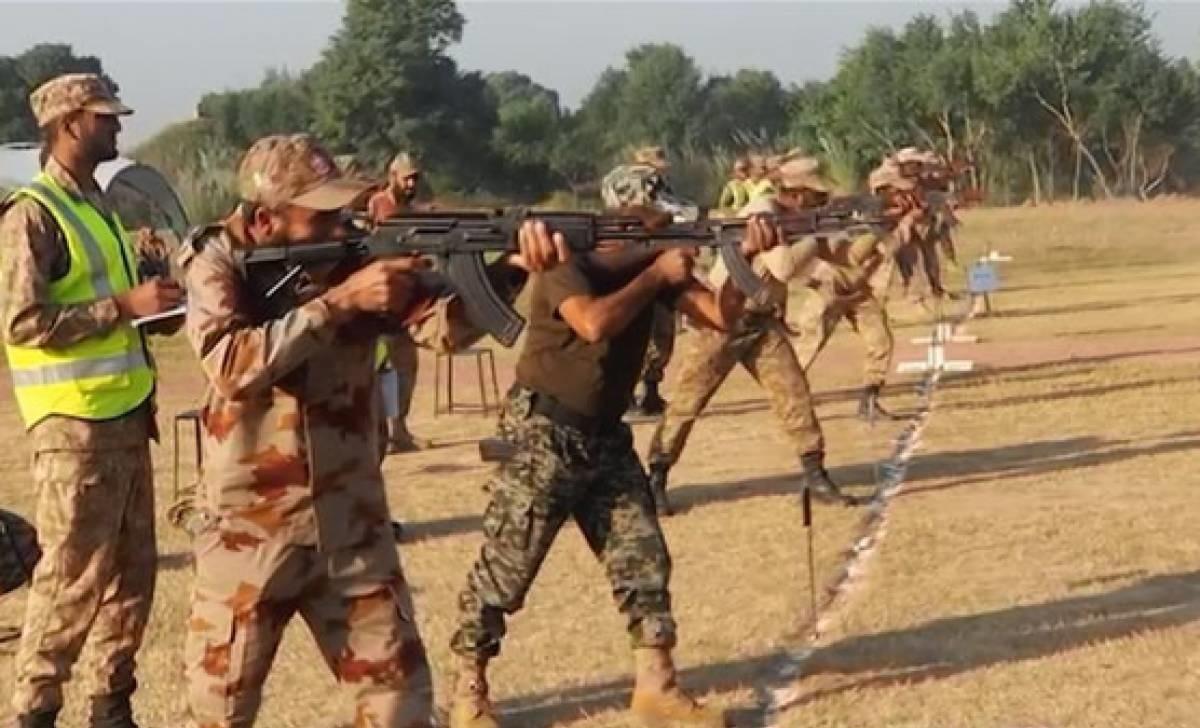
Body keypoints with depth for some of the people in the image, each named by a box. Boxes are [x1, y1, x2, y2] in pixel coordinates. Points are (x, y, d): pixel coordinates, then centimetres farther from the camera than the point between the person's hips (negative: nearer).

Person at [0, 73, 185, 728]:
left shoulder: (97, 205, 16)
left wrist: (154, 305, 9)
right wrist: (126, 304, -20)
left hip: (124, 416, 9)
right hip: (74, 426, -9)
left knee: (132, 570, 12)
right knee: (74, 576, -6)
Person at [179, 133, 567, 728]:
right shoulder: (217, 265, -8)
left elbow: (445, 320, -12)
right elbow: (231, 365, -26)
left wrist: (513, 268, -31)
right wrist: (338, 300, -29)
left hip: (351, 525, 3)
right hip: (250, 532, -3)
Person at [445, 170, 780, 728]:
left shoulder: (649, 263, 3)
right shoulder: (566, 263, -16)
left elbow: (720, 314, -3)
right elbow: (595, 324, -34)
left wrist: (745, 258, -20)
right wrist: (656, 276, -24)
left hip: (605, 439, 7)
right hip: (543, 437, -7)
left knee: (643, 559, 2)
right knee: (504, 571, 0)